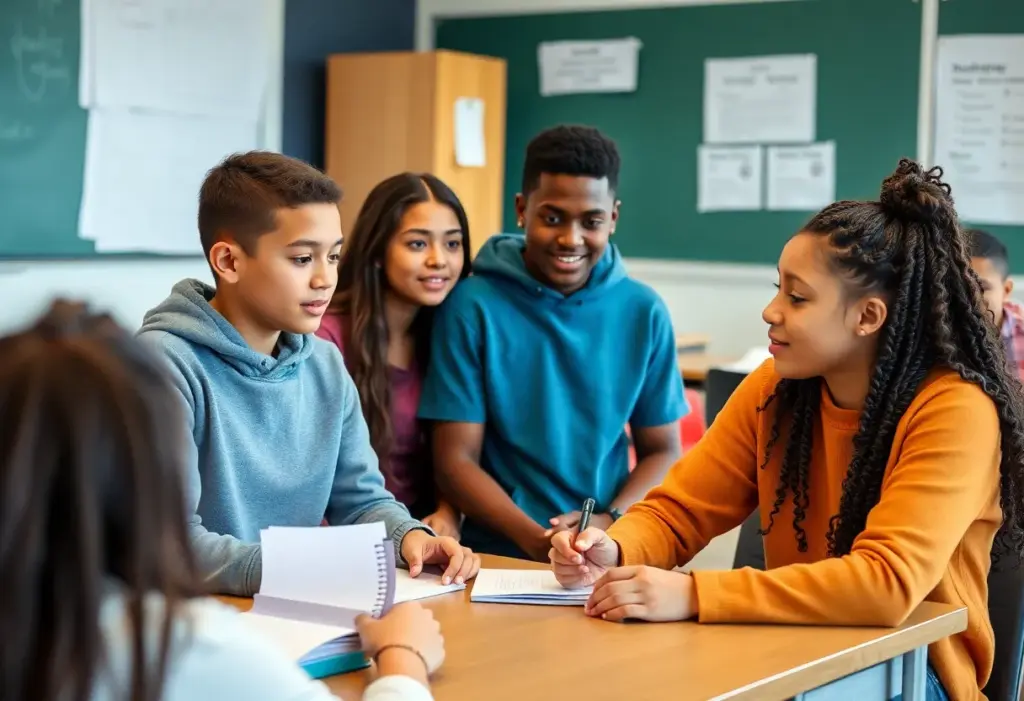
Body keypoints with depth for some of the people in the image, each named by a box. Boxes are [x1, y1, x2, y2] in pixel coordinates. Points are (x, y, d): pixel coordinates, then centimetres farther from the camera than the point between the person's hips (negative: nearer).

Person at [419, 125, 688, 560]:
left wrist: (608, 524, -9)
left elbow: (662, 451, 10)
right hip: (498, 556, -1)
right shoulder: (472, 306, -3)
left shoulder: (643, 313, 5)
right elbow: (456, 460, -3)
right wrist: (536, 540, -18)